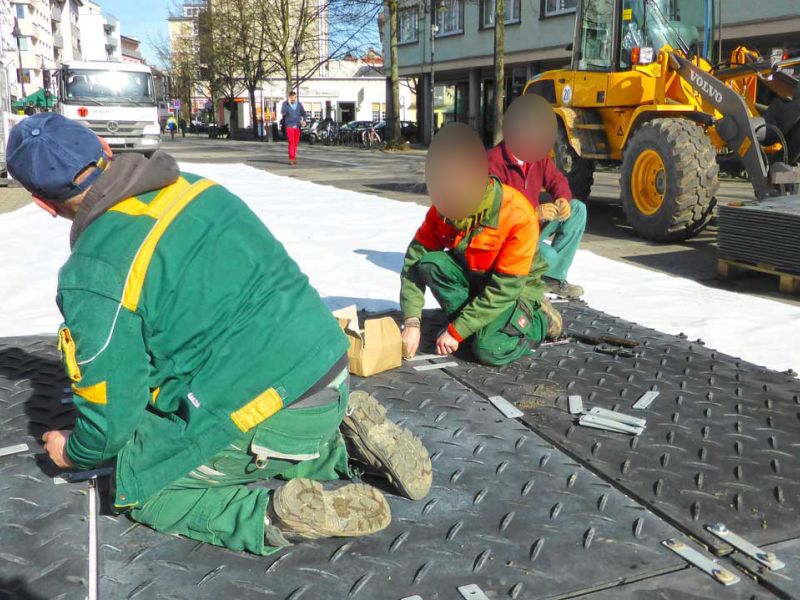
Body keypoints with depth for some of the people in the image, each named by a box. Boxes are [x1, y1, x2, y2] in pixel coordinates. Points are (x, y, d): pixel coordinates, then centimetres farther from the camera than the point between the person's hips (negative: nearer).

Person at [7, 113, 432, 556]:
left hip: (273, 416, -8)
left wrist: (76, 453, 18)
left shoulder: (93, 277, -15)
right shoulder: (194, 186, 6)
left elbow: (112, 415, -7)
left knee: (139, 490, 13)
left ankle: (280, 516, -8)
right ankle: (346, 444, 12)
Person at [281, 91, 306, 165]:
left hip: (297, 126, 3)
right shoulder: (285, 103, 0)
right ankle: (291, 158, -15)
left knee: (296, 142, 8)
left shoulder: (299, 104, 9)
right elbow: (283, 112, -13)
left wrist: (304, 120, -4)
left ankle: (294, 158, 18)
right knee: (291, 142, -13)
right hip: (289, 125, -3)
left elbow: (303, 113, 15)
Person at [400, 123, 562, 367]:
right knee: (430, 263, -24)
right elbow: (415, 259, -14)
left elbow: (504, 289, -29)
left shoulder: (518, 216, -31)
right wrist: (411, 322, -26)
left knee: (490, 350, -28)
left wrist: (456, 331, -28)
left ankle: (538, 319, 3)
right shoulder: (444, 207, -15)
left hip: (516, 288, -4)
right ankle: (470, 324, -6)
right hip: (473, 277, 5)